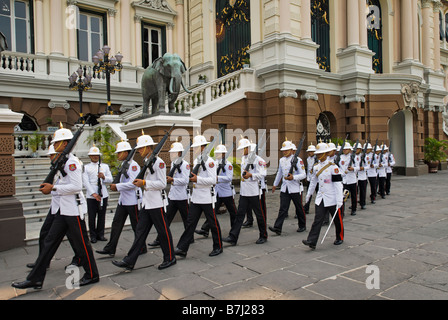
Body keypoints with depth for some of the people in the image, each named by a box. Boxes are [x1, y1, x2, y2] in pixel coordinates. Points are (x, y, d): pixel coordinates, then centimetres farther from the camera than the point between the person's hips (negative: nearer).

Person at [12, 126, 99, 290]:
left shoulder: (72, 161, -15)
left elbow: (76, 186, -23)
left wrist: (53, 188, -17)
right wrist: (51, 187, 8)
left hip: (73, 209, -10)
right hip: (62, 210, 10)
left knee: (81, 244, 2)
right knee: (50, 242, 11)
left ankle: (92, 275, 18)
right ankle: (35, 279, 18)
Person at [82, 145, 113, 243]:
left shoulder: (105, 166, 13)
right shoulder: (86, 167, 5)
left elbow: (110, 179, 6)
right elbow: (86, 182, -5)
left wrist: (104, 177, -17)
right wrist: (93, 194, -15)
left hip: (103, 195, 2)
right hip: (91, 196, -2)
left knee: (102, 215, 7)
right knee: (92, 216, 1)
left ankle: (100, 234, 19)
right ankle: (93, 236, 13)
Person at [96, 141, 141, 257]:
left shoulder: (133, 165, -15)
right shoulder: (124, 164, 15)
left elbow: (133, 183, -23)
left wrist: (117, 186, -17)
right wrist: (116, 186, 8)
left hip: (132, 200, -9)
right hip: (123, 200, 9)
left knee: (136, 225, 4)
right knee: (116, 223, 7)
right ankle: (110, 248, 12)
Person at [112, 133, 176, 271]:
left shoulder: (158, 162, -12)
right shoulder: (146, 162, 16)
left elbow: (162, 184, -17)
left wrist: (144, 183, -20)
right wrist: (140, 182, 9)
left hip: (157, 203, -9)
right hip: (146, 203, 9)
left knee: (163, 232, 3)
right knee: (140, 232, 8)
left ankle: (170, 258, 19)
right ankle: (129, 261, 11)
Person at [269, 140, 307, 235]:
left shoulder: (298, 160, -10)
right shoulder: (281, 160, 8)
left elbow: (303, 175, -12)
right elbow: (279, 173, 22)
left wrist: (293, 177, -27)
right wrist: (275, 184, 27)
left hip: (295, 188, -4)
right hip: (284, 188, 4)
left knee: (299, 208, 11)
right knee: (283, 209, -3)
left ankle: (302, 226, 29)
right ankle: (277, 228, -8)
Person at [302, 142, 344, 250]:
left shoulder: (333, 167, -13)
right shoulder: (316, 167, 6)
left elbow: (338, 184, -16)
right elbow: (313, 181, 19)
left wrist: (339, 200, -20)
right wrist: (308, 194, 24)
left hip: (332, 199, -4)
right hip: (320, 199, 4)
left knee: (337, 219, 12)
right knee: (318, 219, -2)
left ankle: (340, 238, 33)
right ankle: (312, 241, -7)